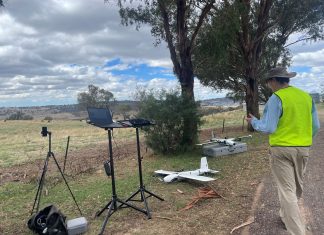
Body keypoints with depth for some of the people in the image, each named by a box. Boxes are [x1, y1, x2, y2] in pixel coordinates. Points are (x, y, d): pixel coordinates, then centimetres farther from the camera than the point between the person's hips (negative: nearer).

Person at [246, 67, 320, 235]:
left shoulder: (276, 98, -13)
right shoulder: (306, 96, 5)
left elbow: (269, 128, -17)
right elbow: (316, 126, 8)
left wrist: (254, 122, 1)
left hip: (281, 149, -6)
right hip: (303, 149, 7)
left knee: (287, 191, 0)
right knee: (296, 188, 22)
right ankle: (285, 216, 41)